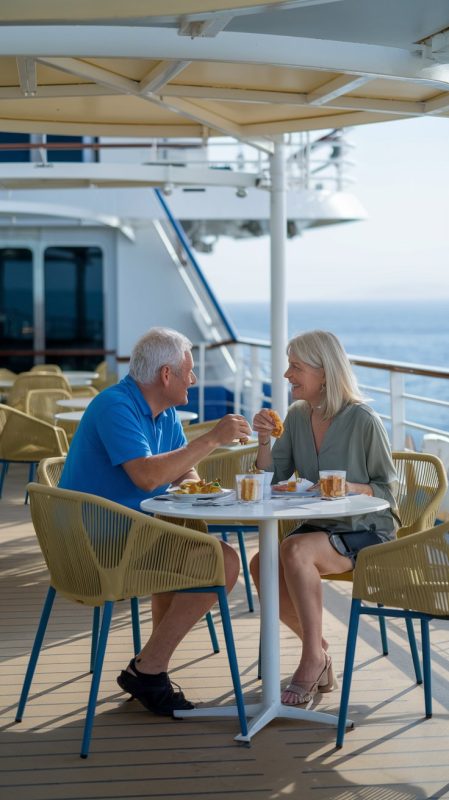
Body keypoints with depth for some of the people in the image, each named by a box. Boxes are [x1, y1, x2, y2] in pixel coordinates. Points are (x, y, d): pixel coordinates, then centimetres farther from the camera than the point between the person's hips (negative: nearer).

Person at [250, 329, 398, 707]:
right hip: (319, 528, 6)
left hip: (366, 532, -6)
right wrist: (264, 440, -11)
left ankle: (313, 658, -18)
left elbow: (387, 490, -7)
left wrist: (346, 487, -24)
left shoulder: (364, 421, -14)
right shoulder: (297, 416, 4)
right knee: (262, 564, -20)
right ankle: (319, 650, -1)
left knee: (295, 550, -32)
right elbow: (272, 481, 5)